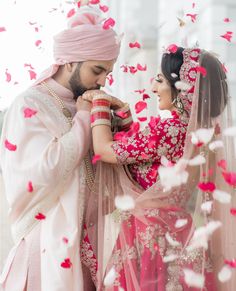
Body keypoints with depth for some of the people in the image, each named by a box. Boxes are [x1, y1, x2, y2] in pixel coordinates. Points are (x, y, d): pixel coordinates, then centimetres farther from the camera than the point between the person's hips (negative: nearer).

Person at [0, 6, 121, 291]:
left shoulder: (84, 103, 7)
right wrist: (85, 118, -17)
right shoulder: (30, 105, -12)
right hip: (54, 235, -6)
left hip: (91, 230, 6)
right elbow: (44, 171, -26)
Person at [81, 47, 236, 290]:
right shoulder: (202, 131, 3)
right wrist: (125, 117, 12)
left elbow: (105, 149, -15)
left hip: (146, 233, -8)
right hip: (175, 231, 8)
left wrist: (100, 103, -4)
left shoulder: (169, 131, -23)